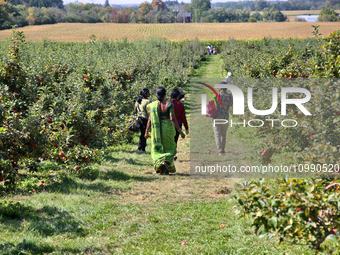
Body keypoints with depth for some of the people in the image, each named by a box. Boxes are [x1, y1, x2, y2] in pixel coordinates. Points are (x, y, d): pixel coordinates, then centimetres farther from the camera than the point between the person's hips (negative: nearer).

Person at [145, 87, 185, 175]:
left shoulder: (153, 105, -3)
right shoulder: (169, 105, -11)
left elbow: (150, 119, -2)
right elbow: (173, 119, -15)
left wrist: (146, 132, 9)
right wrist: (180, 131, -10)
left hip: (156, 130, 1)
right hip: (167, 128, -1)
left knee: (157, 149, 10)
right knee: (169, 148, 17)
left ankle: (160, 163, -13)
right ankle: (166, 162, -4)